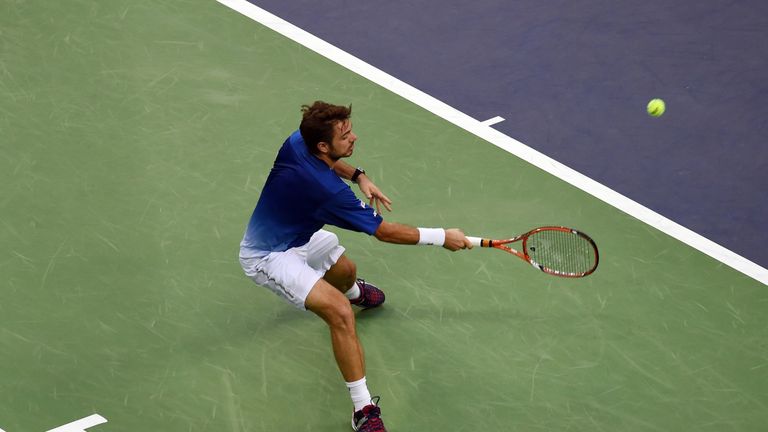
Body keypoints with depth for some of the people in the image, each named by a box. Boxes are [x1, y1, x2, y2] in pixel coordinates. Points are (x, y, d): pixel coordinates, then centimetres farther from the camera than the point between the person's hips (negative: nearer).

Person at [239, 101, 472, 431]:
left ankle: (353, 292, 72)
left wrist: (357, 175, -1)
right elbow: (385, 232, -23)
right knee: (341, 313, -26)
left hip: (295, 234, 10)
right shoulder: (328, 190, -35)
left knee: (346, 271, 32)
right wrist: (442, 237, -14)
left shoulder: (297, 141, -14)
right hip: (268, 256, -10)